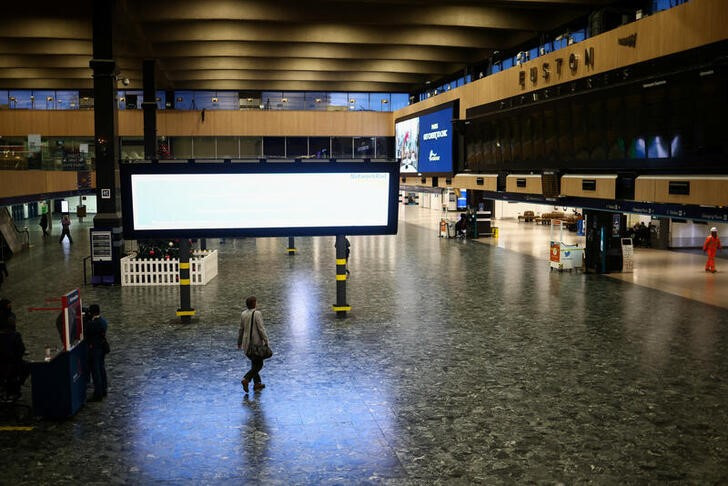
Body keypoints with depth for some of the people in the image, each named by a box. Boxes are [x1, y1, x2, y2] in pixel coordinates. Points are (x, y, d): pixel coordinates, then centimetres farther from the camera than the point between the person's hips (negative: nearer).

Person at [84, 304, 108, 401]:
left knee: (96, 372, -1)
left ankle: (98, 394, 5)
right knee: (101, 369, 20)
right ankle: (103, 390, 31)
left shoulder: (93, 323, -23)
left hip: (94, 349, -9)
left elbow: (85, 333, -16)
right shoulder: (103, 321, 3)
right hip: (102, 348, 9)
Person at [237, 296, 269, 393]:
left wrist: (239, 342, 20)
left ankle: (257, 383, 21)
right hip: (256, 342, -7)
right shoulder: (256, 313, -17)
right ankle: (246, 379, -12)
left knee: (254, 363, 18)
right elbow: (261, 328, -18)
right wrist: (266, 341, -13)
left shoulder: (243, 314, 3)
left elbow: (241, 329, 11)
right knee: (259, 364, 3)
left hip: (247, 342, 7)